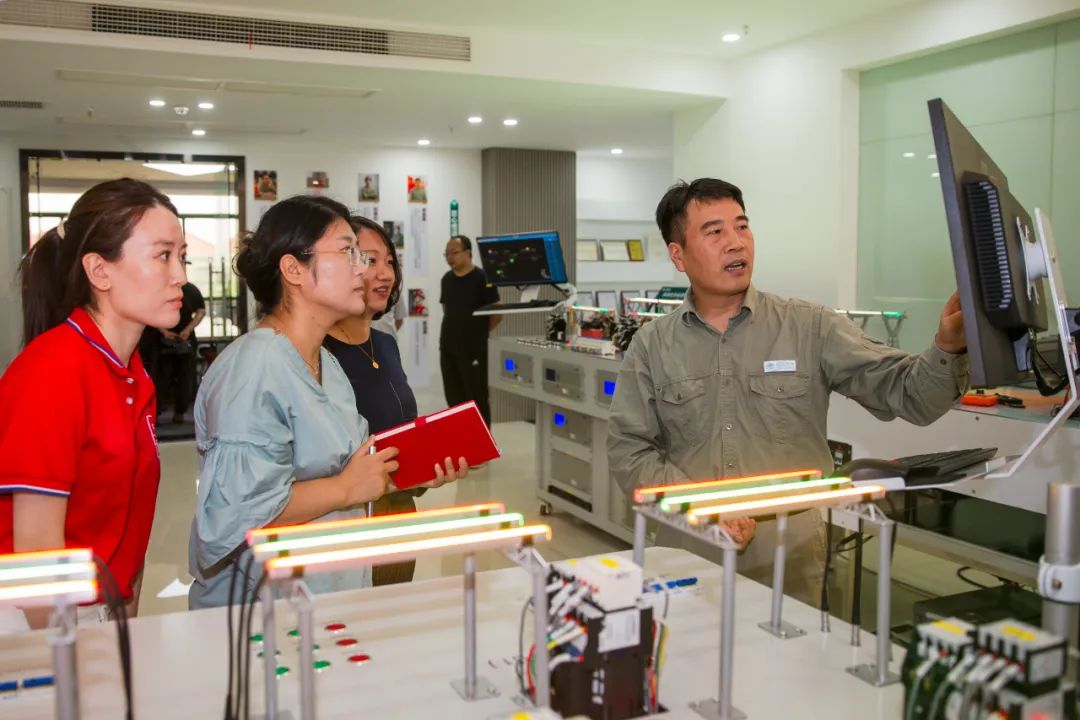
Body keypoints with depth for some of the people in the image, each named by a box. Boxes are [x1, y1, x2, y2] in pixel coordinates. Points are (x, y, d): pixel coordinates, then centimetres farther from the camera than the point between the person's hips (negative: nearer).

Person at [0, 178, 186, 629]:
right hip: (47, 628, -6)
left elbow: (123, 526, 7)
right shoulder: (54, 368, -19)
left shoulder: (133, 375, 3)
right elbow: (37, 548, -19)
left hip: (107, 617, 7)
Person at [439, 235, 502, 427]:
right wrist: (456, 329, 12)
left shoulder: (483, 279, -11)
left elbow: (497, 315, -8)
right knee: (454, 398, 12)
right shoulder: (446, 279, 9)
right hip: (448, 347, 6)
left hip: (473, 349, -6)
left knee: (477, 399, -1)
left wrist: (478, 333, 0)